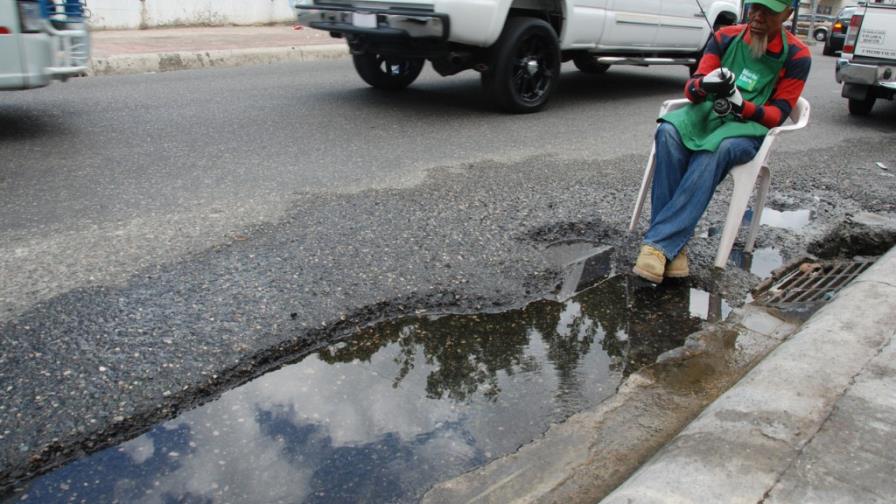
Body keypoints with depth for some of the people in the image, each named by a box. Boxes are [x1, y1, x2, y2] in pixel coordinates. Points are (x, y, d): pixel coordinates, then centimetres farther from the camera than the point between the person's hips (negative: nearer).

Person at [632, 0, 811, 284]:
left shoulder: (796, 56, -1)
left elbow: (777, 115, -4)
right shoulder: (725, 37, 6)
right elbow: (691, 90, 2)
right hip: (707, 113, 3)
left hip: (749, 128, -2)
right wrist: (704, 85, -23)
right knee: (669, 131, -34)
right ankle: (674, 245, -36)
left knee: (714, 150, -39)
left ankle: (659, 243, -40)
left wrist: (742, 106, -24)